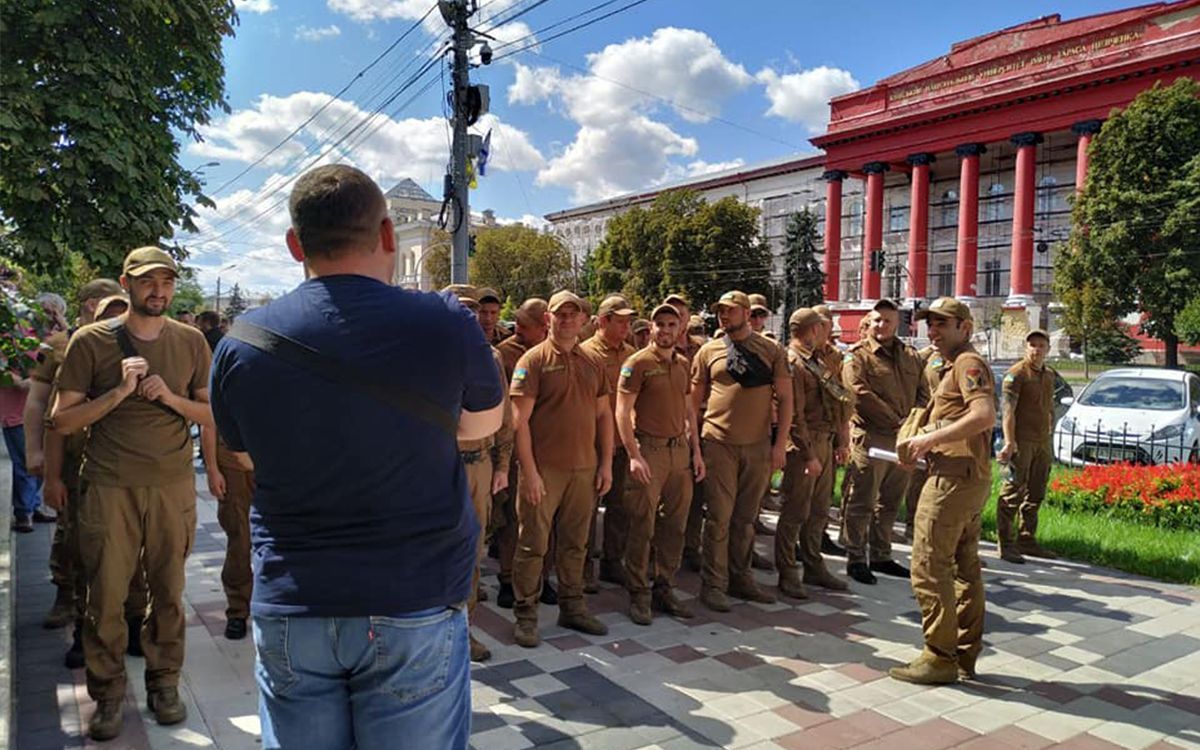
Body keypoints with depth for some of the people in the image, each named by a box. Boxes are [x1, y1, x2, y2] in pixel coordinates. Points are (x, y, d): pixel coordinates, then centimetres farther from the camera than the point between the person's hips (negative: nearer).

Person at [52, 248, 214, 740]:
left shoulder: (191, 342, 5)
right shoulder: (91, 341, 0)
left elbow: (211, 416, 7)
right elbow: (62, 420, -3)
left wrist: (170, 396, -11)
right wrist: (119, 391, -16)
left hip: (173, 487, 1)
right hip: (109, 488, -1)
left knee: (168, 591, 8)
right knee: (106, 596, 4)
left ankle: (164, 683, 24)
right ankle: (107, 695, 20)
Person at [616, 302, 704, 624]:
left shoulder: (683, 364, 13)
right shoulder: (638, 363, -6)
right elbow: (622, 411, -9)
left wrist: (696, 451, 12)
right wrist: (634, 455, -16)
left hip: (680, 451, 6)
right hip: (649, 451, -6)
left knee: (674, 525, 10)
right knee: (642, 527, -1)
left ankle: (664, 589, 23)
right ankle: (638, 594, 11)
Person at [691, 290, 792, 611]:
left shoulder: (771, 350, 5)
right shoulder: (709, 351, 5)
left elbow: (785, 398, 5)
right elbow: (694, 400, 9)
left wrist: (781, 443, -2)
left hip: (758, 446, 1)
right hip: (719, 444, -1)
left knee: (746, 518, 11)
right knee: (719, 518, -1)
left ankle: (740, 578, 25)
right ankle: (713, 584, 8)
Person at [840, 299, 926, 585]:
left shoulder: (910, 356, 16)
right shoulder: (858, 355, -4)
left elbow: (923, 393, 14)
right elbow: (860, 394, -15)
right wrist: (895, 420, -15)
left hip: (903, 439, 7)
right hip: (871, 437, -6)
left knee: (890, 502, 14)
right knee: (862, 502, -2)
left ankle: (881, 556, 26)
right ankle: (855, 559, 8)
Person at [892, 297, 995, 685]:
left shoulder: (968, 363, -9)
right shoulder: (953, 367, 23)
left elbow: (984, 416, -24)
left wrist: (930, 438, -19)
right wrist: (921, 443, 10)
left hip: (953, 477, -11)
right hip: (971, 477, 11)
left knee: (929, 567, -7)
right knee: (965, 568, 14)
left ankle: (939, 657, -1)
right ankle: (966, 654, 22)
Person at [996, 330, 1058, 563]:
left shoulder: (1049, 374, 16)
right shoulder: (1016, 373, -8)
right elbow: (1008, 410, -15)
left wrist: (1049, 437, 19)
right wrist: (1009, 442, -23)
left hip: (1042, 442, 8)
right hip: (1021, 441, -8)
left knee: (1035, 495, 12)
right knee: (1013, 493, -7)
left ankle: (1027, 540, 22)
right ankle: (1006, 544, -3)